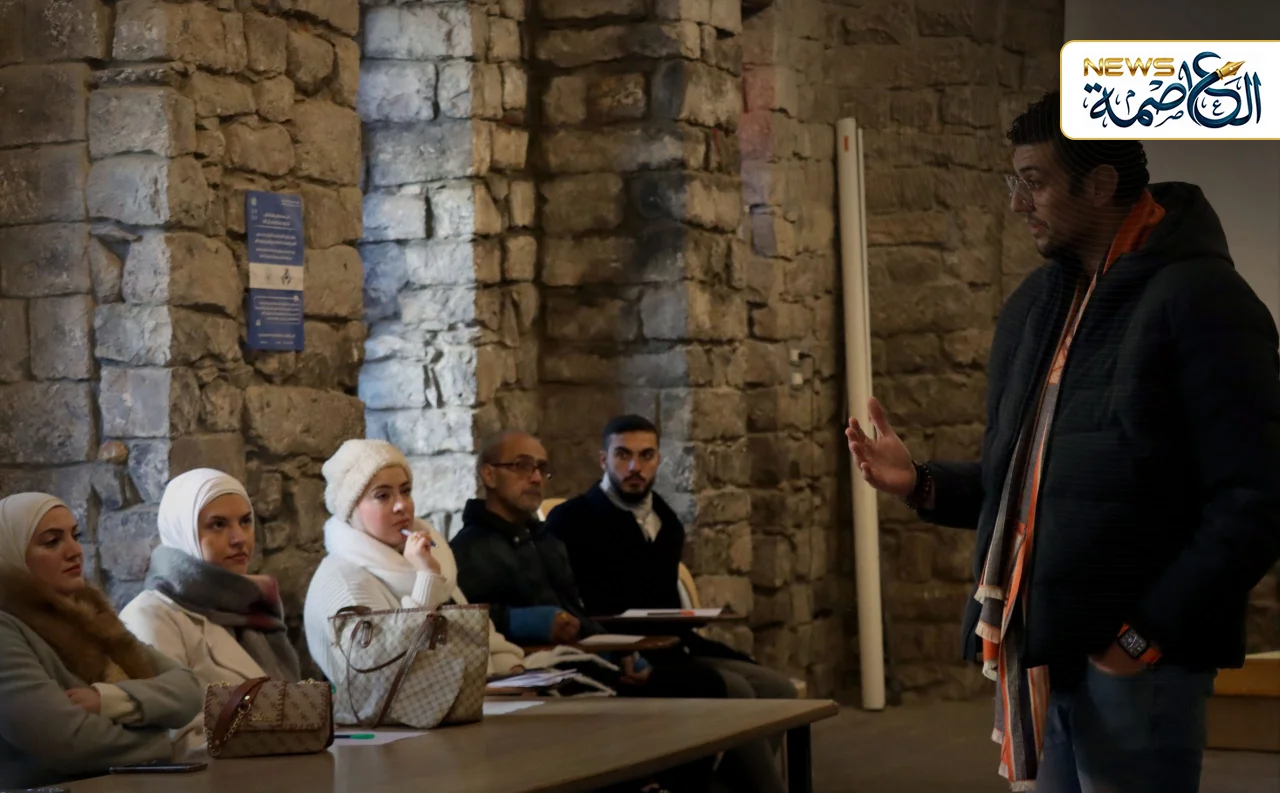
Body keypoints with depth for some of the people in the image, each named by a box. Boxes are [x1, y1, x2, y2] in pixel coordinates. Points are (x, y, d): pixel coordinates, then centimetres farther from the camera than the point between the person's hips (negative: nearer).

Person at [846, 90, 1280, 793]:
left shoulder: (1198, 300, -10)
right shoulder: (1035, 305, 16)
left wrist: (1148, 631, -17)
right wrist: (922, 485, 7)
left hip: (1130, 664, -8)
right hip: (1036, 656, 8)